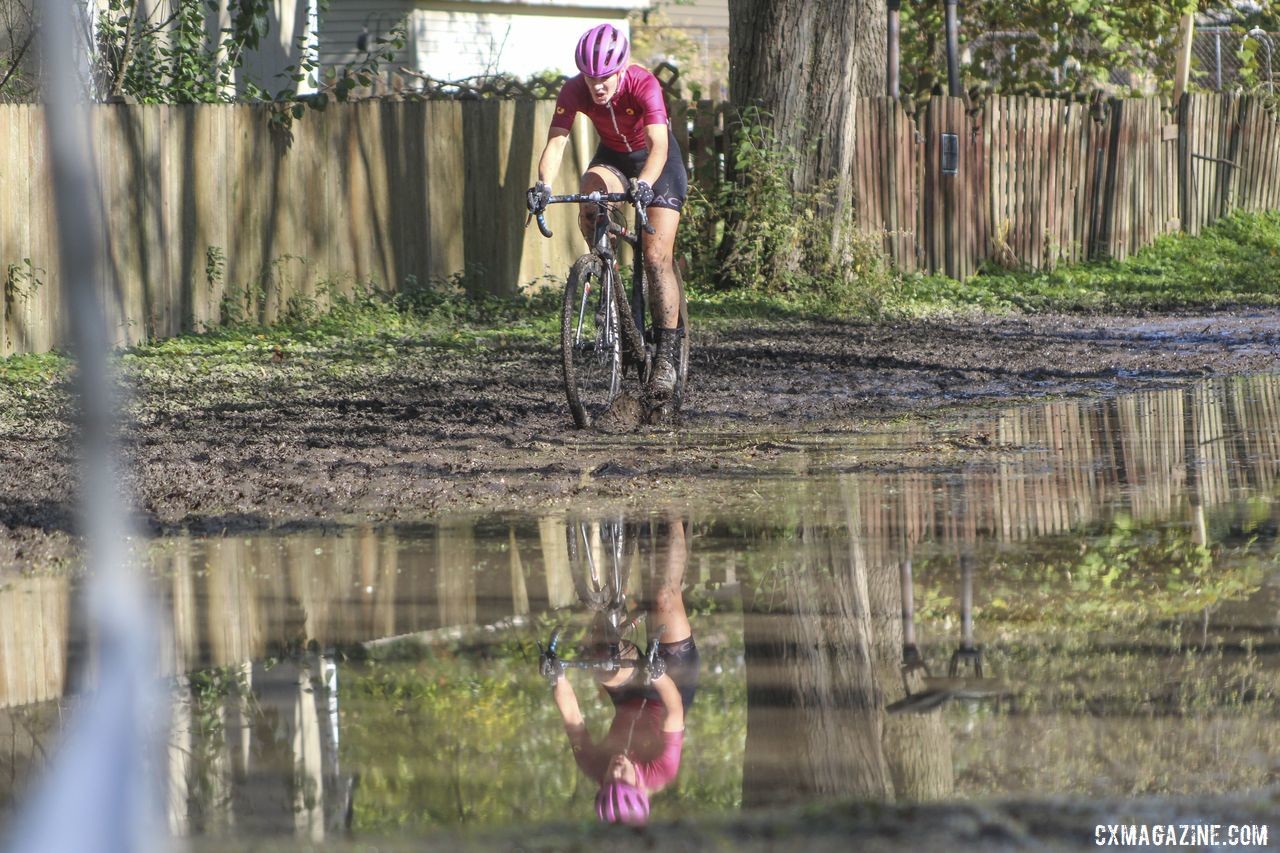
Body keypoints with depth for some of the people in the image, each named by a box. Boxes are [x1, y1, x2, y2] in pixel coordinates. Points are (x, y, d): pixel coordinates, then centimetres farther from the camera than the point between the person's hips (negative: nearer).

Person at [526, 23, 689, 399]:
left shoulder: (644, 85, -34)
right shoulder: (574, 91, -25)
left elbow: (659, 145, -44)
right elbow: (556, 142, -33)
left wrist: (644, 184, -63)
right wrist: (543, 185, -52)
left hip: (657, 161, -3)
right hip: (612, 157, 3)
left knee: (657, 257, -13)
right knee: (590, 212, -31)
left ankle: (667, 354, -9)